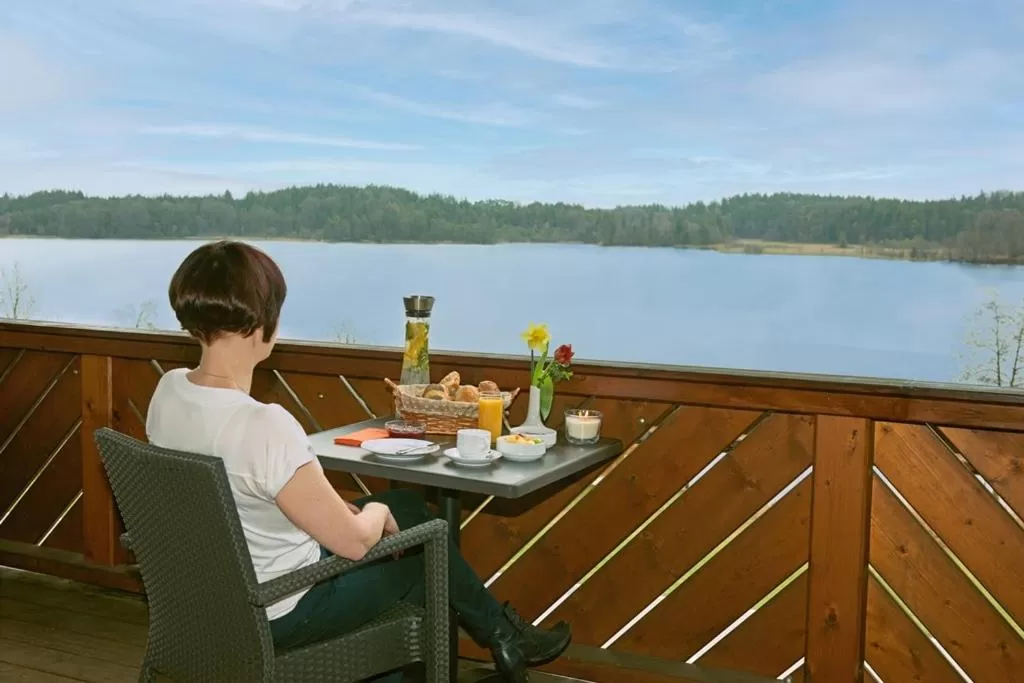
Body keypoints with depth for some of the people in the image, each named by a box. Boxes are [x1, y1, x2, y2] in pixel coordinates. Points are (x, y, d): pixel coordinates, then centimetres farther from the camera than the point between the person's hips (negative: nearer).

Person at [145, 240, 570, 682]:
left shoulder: (167, 392, -9)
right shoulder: (264, 426, -35)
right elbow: (354, 541, -24)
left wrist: (328, 504, 8)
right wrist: (377, 512, -3)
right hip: (280, 611, -7)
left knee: (407, 506, 21)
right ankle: (504, 638, 41)